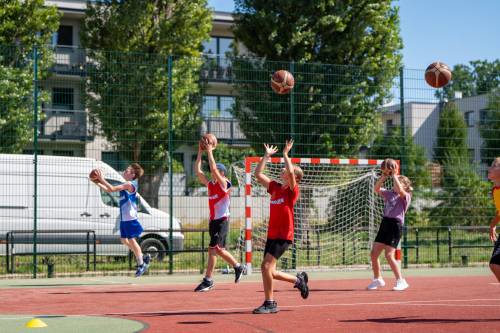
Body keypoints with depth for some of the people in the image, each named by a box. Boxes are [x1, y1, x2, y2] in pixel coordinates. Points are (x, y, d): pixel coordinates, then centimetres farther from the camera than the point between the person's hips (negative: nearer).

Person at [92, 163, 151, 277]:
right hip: (124, 218, 9)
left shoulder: (129, 184, -15)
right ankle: (143, 257, 23)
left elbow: (112, 189, -26)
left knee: (131, 240, -2)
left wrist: (102, 180, -21)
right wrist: (97, 183, 10)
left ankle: (141, 264, 8)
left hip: (130, 218, -9)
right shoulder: (125, 185, 15)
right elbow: (109, 190, 18)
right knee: (124, 240, 13)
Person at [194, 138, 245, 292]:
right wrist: (200, 152, 1)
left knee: (212, 249, -12)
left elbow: (213, 168, -21)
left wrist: (209, 151, -16)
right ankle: (238, 267, 34)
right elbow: (197, 170, 5)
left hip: (222, 221, -8)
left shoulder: (223, 184, -8)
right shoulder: (210, 184, 11)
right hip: (213, 220, 8)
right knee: (219, 250, 15)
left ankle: (208, 280, -11)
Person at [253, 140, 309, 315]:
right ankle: (299, 280, 30)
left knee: (266, 266, -17)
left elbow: (290, 171, -24)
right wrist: (267, 155, 13)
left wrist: (285, 154, -12)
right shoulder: (275, 187, 13)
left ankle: (269, 303, -7)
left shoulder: (292, 190, -6)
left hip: (283, 236, -8)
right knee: (268, 271, 9)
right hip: (272, 234, 8)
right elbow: (258, 174, 14)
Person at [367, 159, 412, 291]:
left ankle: (401, 281, -3)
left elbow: (400, 190, -23)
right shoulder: (389, 193, 15)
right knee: (374, 254, 6)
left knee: (389, 255, -15)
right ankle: (377, 279, 24)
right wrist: (384, 176, -6)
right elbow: (377, 189, 4)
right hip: (385, 223, 7)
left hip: (396, 225, -7)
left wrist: (394, 175, -16)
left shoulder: (406, 196, -2)